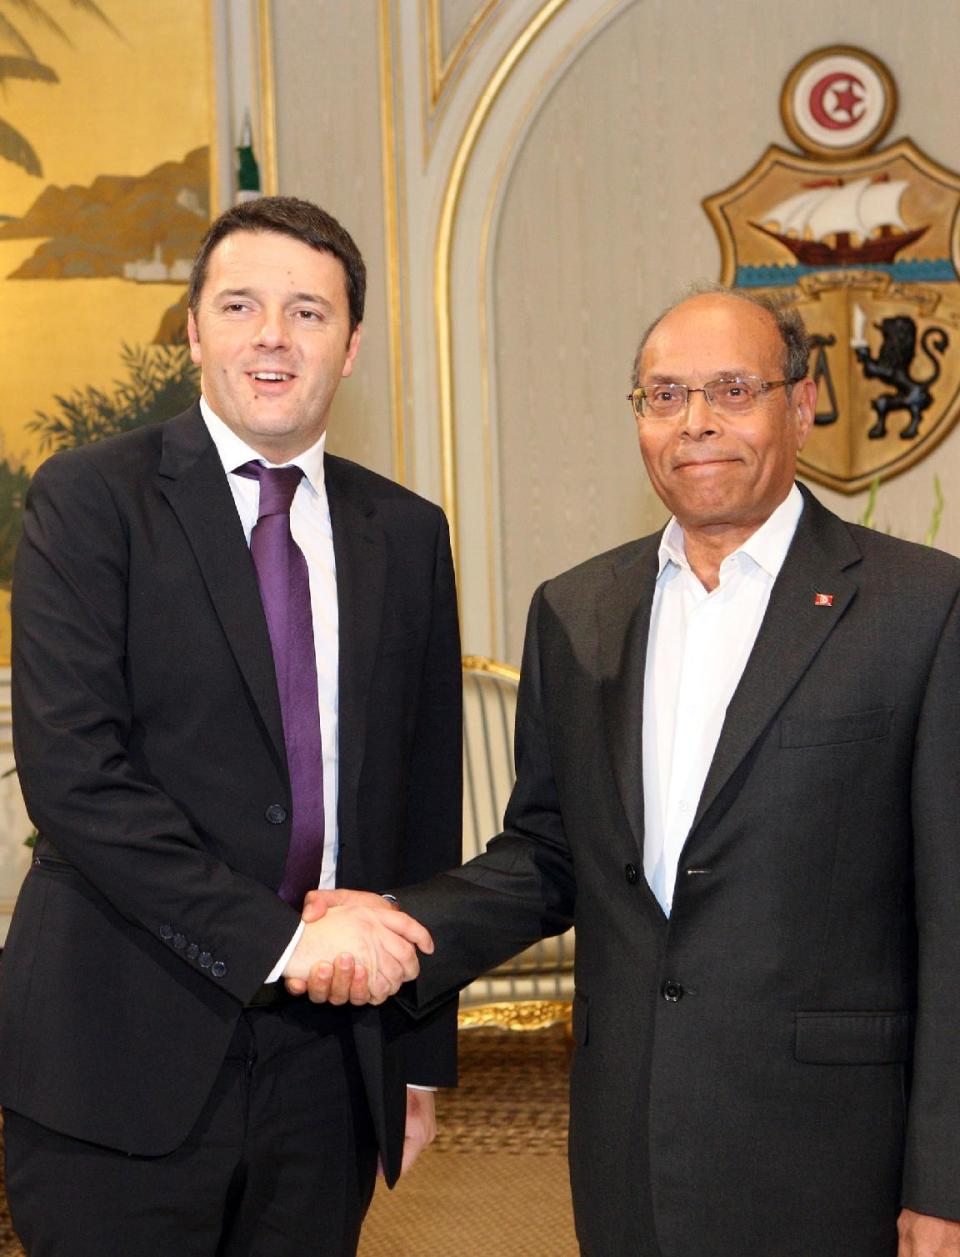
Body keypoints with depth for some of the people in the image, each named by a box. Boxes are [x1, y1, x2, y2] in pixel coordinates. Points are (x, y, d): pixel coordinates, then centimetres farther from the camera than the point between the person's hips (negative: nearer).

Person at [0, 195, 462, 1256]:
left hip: (327, 1063, 4)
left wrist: (423, 1052, 12)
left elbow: (425, 802, 12)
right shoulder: (89, 498, -4)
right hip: (123, 1058, -4)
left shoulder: (406, 533, 10)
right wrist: (277, 937, -19)